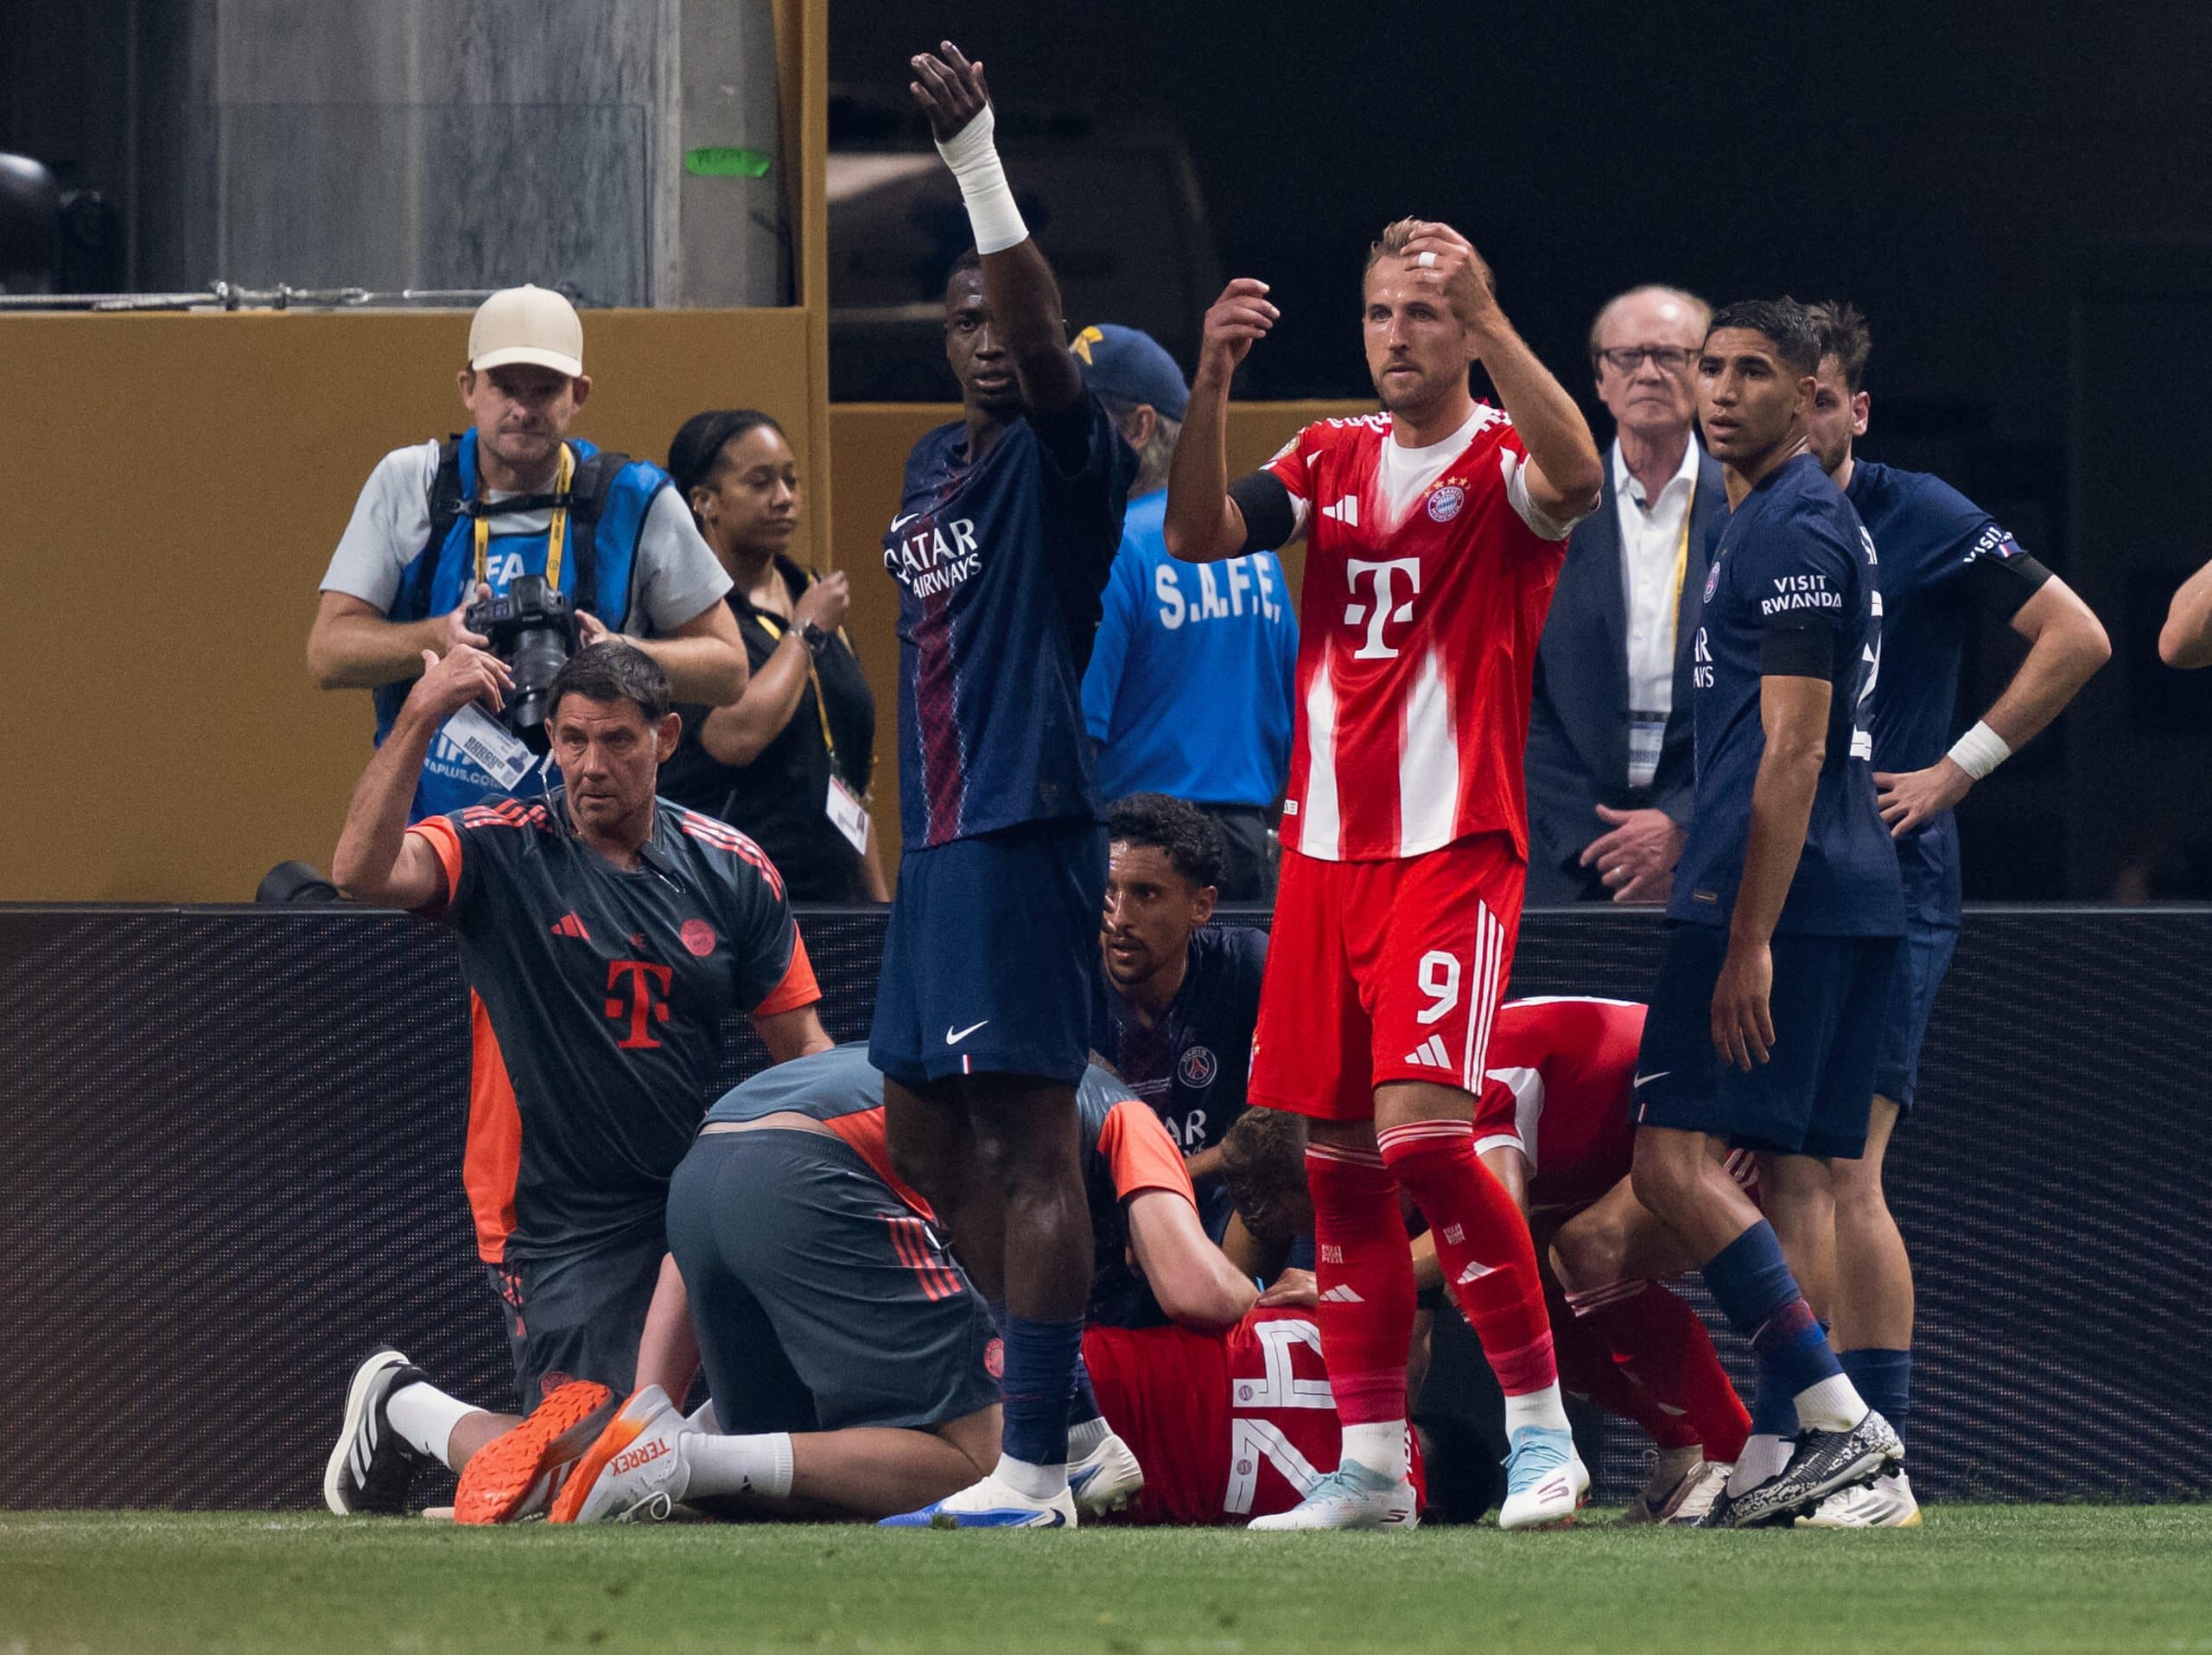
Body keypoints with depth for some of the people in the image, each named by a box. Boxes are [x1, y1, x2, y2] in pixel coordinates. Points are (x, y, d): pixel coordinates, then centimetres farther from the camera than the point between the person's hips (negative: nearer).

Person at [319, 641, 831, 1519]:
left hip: (701, 1201, 4)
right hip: (561, 1224, -4)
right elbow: (362, 872, -24)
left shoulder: (732, 870, 4)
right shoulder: (500, 853, -6)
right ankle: (405, 1407, 19)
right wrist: (418, 718, -30)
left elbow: (800, 1044, 5)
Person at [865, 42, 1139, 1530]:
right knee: (926, 1129, 13)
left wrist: (976, 155, -36)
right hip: (939, 838, 9)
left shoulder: (1062, 457, -8)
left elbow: (1044, 336, -28)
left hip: (1028, 833, -9)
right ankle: (1061, 1371, 24)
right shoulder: (936, 463, 17)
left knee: (1029, 1132, -10)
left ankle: (1037, 1465, -12)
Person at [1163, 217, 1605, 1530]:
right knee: (1339, 1155, 5)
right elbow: (1197, 535, -1)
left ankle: (1542, 1424, -8)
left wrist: (1487, 317, -32)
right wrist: (1212, 379, -14)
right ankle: (1371, 1462, 12)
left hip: (1456, 848, -6)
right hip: (1326, 844, 6)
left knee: (1421, 1129, -18)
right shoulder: (1332, 461, 13)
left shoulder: (1504, 461, -3)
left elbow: (1575, 474, -27)